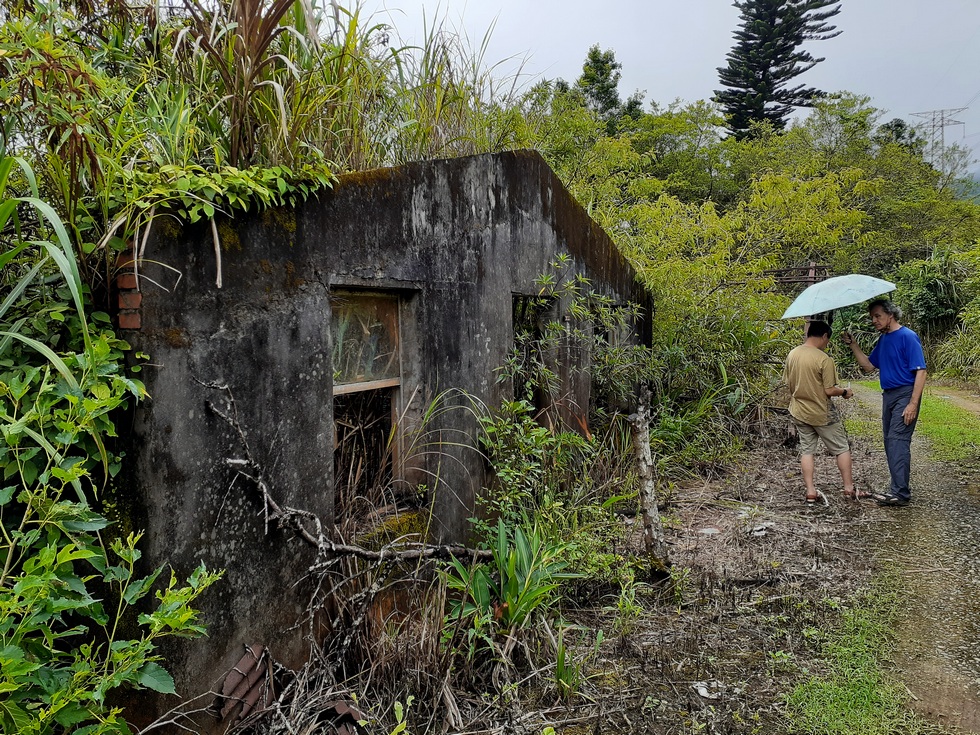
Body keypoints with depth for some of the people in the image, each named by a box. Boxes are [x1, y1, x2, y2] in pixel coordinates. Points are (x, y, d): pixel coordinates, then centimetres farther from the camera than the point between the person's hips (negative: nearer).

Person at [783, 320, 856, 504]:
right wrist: (844, 392, 0)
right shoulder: (824, 359, -20)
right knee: (842, 449, 12)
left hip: (799, 412, 5)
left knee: (806, 450, 12)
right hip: (822, 414, -5)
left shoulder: (792, 354, -1)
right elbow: (829, 390, -18)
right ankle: (849, 488, 18)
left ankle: (810, 491, 9)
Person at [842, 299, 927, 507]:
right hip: (888, 395, 9)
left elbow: (920, 371, -15)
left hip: (905, 395, -9)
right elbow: (868, 365, 19)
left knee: (898, 441, -13)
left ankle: (900, 493, -12)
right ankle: (898, 488, 16)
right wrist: (853, 345, 8)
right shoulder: (883, 340, 14)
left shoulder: (908, 337, -12)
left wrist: (913, 404, -21)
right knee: (890, 442, 9)